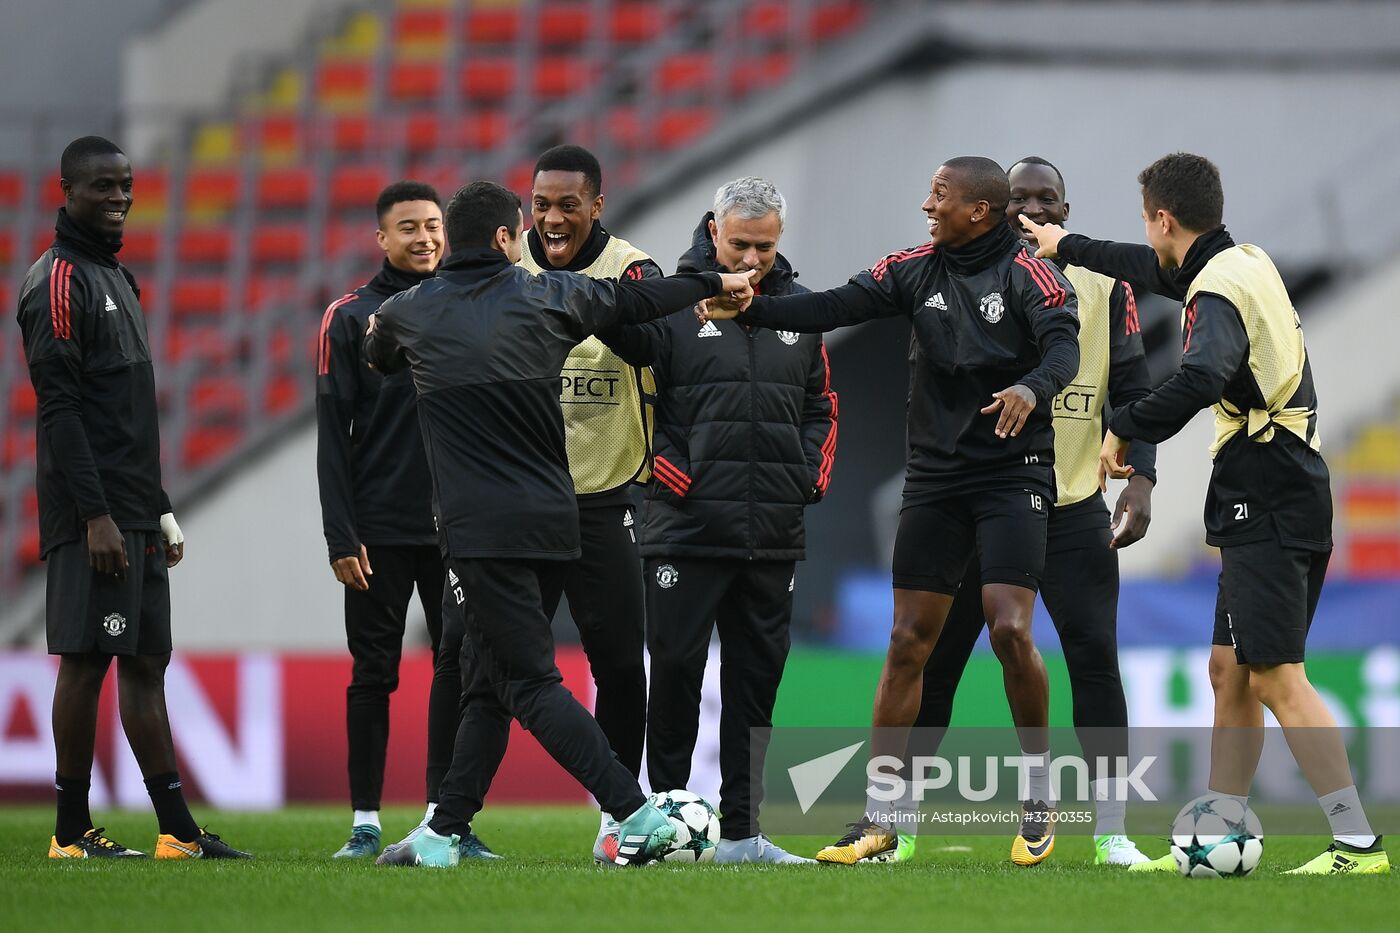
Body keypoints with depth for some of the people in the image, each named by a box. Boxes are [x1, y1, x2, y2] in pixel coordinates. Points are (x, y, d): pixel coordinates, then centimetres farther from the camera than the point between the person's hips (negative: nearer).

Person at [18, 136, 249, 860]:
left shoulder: (117, 279, 21)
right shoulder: (59, 282, -9)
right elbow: (59, 409, -16)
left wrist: (160, 509, 22)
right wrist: (95, 515, -21)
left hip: (134, 516, 10)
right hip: (93, 517, -9)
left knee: (145, 663, 8)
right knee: (85, 661, -8)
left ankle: (178, 830, 9)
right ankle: (72, 832, -5)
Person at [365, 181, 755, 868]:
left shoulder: (409, 313, 3)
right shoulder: (544, 297, 6)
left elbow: (377, 358, 28)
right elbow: (637, 299, 22)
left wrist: (377, 336, 54)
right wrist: (716, 284, 40)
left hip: (481, 532, -4)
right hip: (553, 521, 4)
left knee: (532, 684, -7)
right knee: (485, 682, 13)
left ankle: (635, 813, -19)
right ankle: (443, 832, 14)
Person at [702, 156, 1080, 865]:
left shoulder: (1027, 276, -8)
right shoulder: (916, 271, 6)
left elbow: (1064, 347, -22)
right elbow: (835, 307, -1)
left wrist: (1031, 387, -43)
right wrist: (750, 309, -14)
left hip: (1013, 474, -5)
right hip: (935, 478, 5)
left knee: (1009, 629, -17)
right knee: (908, 641, 2)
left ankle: (1040, 794, 3)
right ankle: (879, 819, 6)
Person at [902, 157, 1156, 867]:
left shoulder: (1103, 289, 4)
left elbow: (1132, 392, 2)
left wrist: (1140, 479, -9)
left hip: (1073, 513, 0)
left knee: (1095, 661, -6)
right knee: (933, 665, 3)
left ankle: (1111, 830, 1)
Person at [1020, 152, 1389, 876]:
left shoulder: (1219, 291, -15)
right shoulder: (1243, 262, 15)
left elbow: (1201, 379, -35)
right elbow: (1160, 272, 35)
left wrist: (1124, 430, -24)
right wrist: (1067, 247, 47)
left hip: (1268, 505, -10)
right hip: (1280, 496, 10)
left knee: (1276, 677, -14)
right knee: (1230, 669, 14)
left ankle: (1357, 842, -18)